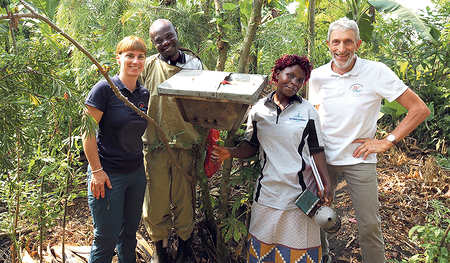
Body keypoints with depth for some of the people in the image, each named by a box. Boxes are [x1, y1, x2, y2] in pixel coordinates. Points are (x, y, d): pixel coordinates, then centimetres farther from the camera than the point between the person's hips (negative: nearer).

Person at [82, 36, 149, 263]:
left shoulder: (144, 94, 6)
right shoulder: (105, 89, -13)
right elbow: (88, 132, -13)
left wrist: (140, 160, 13)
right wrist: (96, 170, -14)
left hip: (136, 173, 6)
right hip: (108, 175, -6)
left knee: (130, 231, 18)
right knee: (107, 237, 6)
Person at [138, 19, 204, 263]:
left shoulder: (196, 66, 3)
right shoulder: (148, 66, 0)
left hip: (187, 147, 0)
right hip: (156, 147, 0)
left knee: (185, 201, 12)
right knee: (156, 202, 10)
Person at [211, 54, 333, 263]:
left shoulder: (307, 111, 0)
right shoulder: (259, 109, 3)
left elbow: (316, 151, 0)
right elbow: (251, 146, 9)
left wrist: (327, 185, -8)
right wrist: (229, 152, -9)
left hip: (300, 193, -1)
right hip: (267, 191, 2)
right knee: (263, 245, 11)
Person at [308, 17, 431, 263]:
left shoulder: (376, 71, -12)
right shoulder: (317, 76, -1)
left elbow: (420, 109, -10)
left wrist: (387, 142, -13)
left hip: (359, 159, -3)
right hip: (323, 157, 3)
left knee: (369, 225, 3)